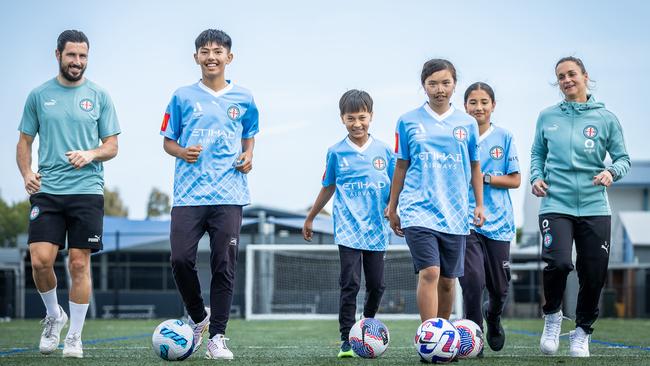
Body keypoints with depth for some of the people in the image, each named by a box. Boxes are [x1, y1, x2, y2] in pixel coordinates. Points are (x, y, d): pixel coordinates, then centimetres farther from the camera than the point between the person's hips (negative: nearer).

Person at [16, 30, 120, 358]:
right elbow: (24, 142, 13)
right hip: (47, 192, 1)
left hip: (87, 191, -1)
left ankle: (74, 337, 10)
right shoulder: (39, 95, 8)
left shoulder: (99, 96, 6)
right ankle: (54, 315, 18)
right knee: (40, 260, -10)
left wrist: (90, 154, -14)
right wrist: (26, 174, -5)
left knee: (79, 264, -1)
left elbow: (112, 146, 7)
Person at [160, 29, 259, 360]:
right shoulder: (183, 97, 8)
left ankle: (216, 337, 6)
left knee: (224, 266, -2)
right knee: (181, 259, -10)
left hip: (229, 195, 0)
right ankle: (198, 317, 16)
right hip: (188, 194, 0)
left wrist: (248, 156, 2)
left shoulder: (243, 99, 10)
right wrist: (181, 152, -8)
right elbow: (168, 141, 13)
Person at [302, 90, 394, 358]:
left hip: (377, 229, 2)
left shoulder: (383, 151, 5)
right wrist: (310, 218, 22)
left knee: (376, 285, 7)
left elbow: (395, 187, 11)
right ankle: (347, 340, -8)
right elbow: (328, 188, 16)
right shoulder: (337, 152, 4)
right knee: (350, 284, -10)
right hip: (348, 228, -2)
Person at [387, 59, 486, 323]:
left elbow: (475, 166, 16)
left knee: (448, 280, 8)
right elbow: (401, 166, 10)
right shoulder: (408, 121, 4)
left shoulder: (467, 123, 8)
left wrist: (479, 205, 11)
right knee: (429, 273, -17)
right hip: (419, 210, -3)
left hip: (455, 213, 3)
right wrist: (392, 209, 12)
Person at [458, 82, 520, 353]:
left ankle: (493, 317, 41)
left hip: (498, 220, 2)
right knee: (473, 280, -17)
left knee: (499, 287, 8)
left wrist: (484, 177, -9)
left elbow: (515, 180, 3)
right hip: (465, 219, -2)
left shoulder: (504, 137, 4)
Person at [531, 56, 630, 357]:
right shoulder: (547, 117, 8)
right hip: (556, 205, -1)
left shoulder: (606, 118, 5)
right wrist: (536, 177, 0)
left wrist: (612, 171, -12)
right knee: (558, 262, -23)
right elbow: (537, 153, 18)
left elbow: (623, 158, 8)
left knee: (594, 275, 1)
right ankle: (552, 315, 6)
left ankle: (582, 332, 24)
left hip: (594, 207, 1)